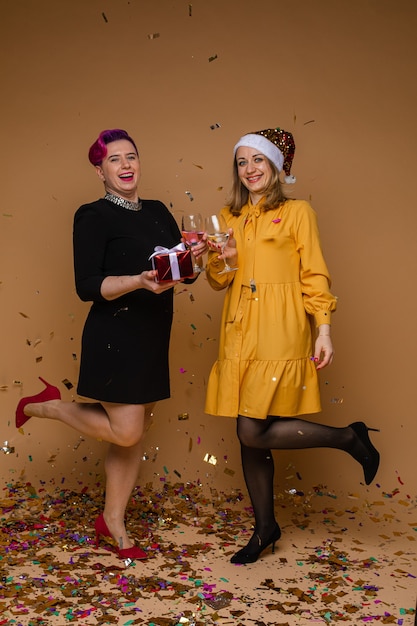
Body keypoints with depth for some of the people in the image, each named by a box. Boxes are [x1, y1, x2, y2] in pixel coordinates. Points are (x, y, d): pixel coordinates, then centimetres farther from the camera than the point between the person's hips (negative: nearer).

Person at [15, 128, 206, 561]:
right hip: (114, 336, -7)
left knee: (135, 432, 11)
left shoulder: (157, 212, 12)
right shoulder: (93, 217, -8)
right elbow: (87, 286, -16)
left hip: (153, 337, 7)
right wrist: (140, 281, -29)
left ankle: (113, 523, 27)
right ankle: (46, 406, 15)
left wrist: (193, 255, -10)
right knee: (125, 432, -8)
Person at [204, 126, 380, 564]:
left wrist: (323, 330, -9)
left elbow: (314, 275, -1)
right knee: (249, 435, 7)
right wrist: (223, 259, -7)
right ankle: (265, 528, 24)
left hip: (279, 335, -5)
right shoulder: (229, 217, 16)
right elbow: (217, 281, 14)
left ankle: (349, 437, 7)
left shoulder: (297, 212, 3)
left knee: (254, 433, -13)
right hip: (240, 334, 5)